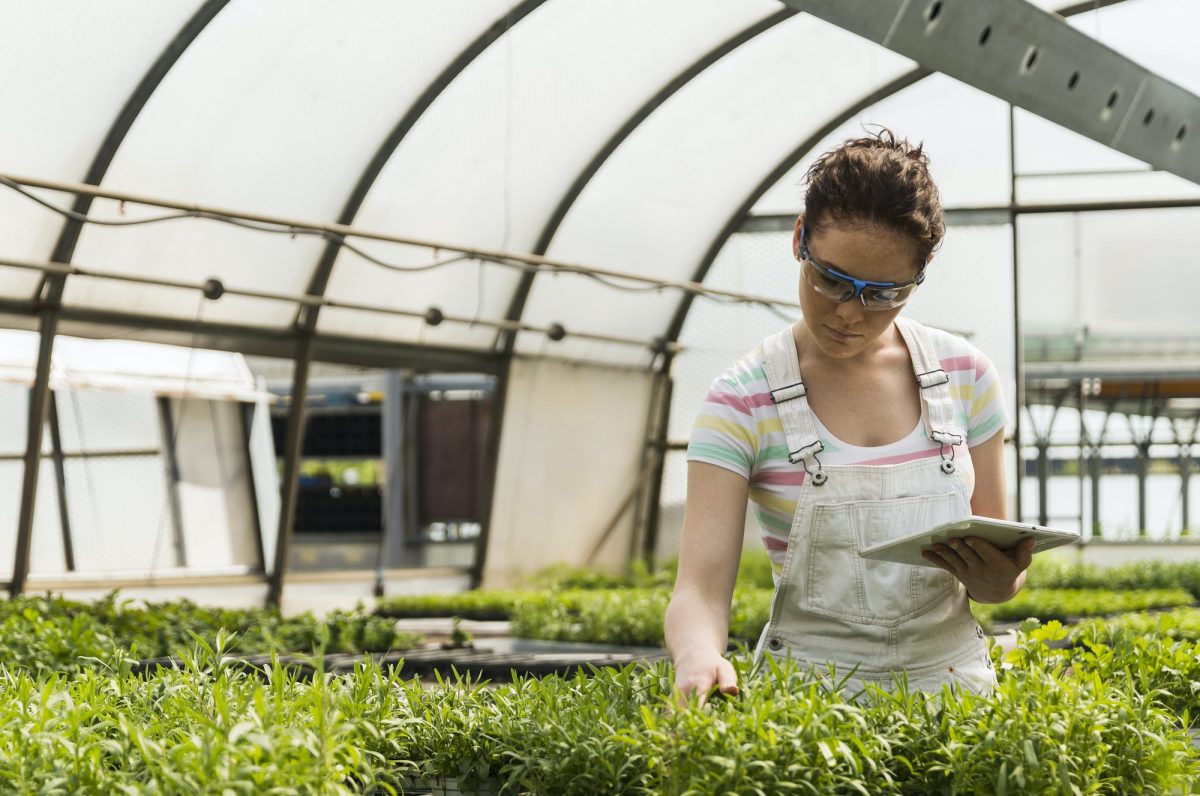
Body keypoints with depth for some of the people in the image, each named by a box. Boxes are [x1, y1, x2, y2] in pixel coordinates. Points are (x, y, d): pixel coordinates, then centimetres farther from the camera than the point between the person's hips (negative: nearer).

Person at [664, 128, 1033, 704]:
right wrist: (699, 657, -36)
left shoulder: (964, 375, 5)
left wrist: (996, 578, -13)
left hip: (951, 674, 9)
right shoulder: (744, 402, -5)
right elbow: (699, 590, -13)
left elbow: (1003, 576, 11)